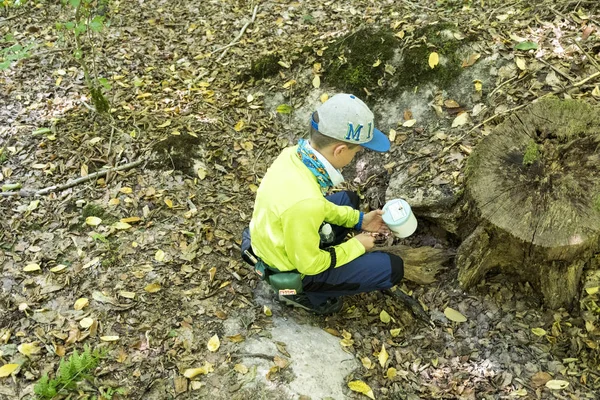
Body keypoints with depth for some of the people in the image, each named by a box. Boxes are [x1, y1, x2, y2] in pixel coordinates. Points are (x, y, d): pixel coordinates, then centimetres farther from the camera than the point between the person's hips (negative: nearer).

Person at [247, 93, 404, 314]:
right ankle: (304, 292, 6)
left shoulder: (294, 154, -15)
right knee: (392, 268, -7)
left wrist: (358, 219, 4)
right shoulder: (304, 202, -40)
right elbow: (310, 264, -25)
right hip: (295, 268, -8)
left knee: (348, 199, 25)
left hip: (282, 241, 8)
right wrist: (356, 246, -12)